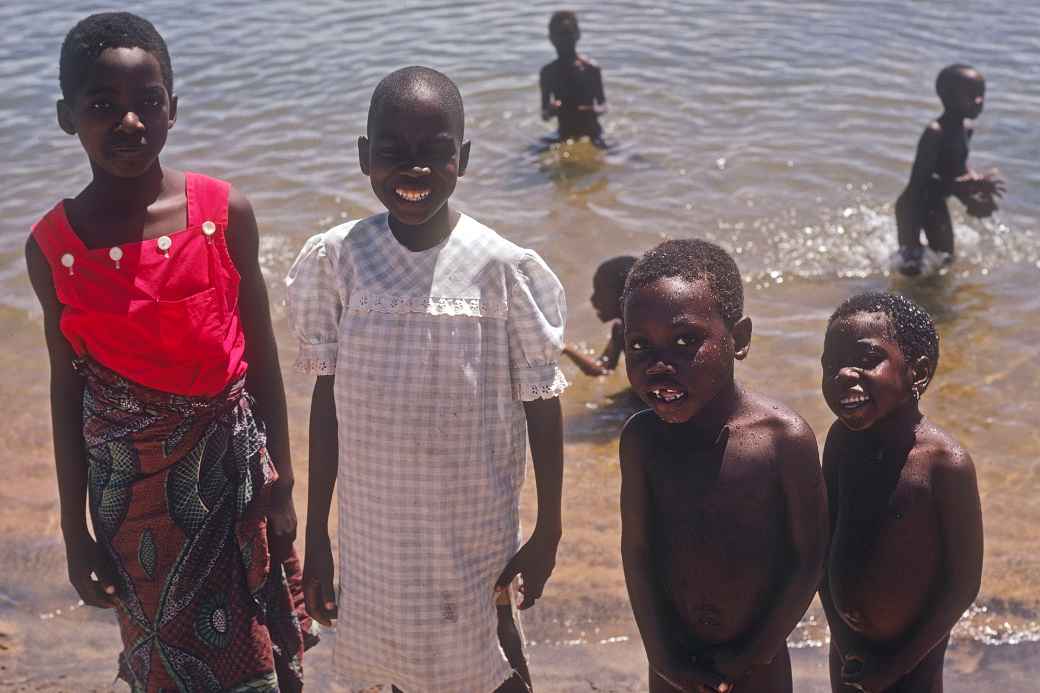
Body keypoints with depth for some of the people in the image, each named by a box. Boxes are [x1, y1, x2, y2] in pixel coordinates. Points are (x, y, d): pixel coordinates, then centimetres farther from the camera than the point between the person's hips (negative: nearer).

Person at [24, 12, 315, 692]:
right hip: (129, 486, 0)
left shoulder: (225, 213, -10)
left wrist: (282, 483, 2)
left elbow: (261, 354, -2)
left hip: (232, 464, 0)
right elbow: (67, 388, 0)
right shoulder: (52, 247, -9)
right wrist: (75, 530, 4)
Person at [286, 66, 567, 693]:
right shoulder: (336, 259, -7)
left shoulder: (505, 269, -14)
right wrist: (315, 536, 4)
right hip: (374, 530, 2)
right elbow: (328, 400, 0)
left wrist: (548, 534, -2)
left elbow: (542, 407, -6)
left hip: (476, 534, -2)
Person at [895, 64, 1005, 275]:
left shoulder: (966, 130, -2)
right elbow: (920, 179, -33)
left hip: (936, 205, 8)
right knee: (912, 268, -5)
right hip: (913, 206, -8)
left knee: (945, 260, 15)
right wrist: (969, 185, -37)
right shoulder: (935, 132, -28)